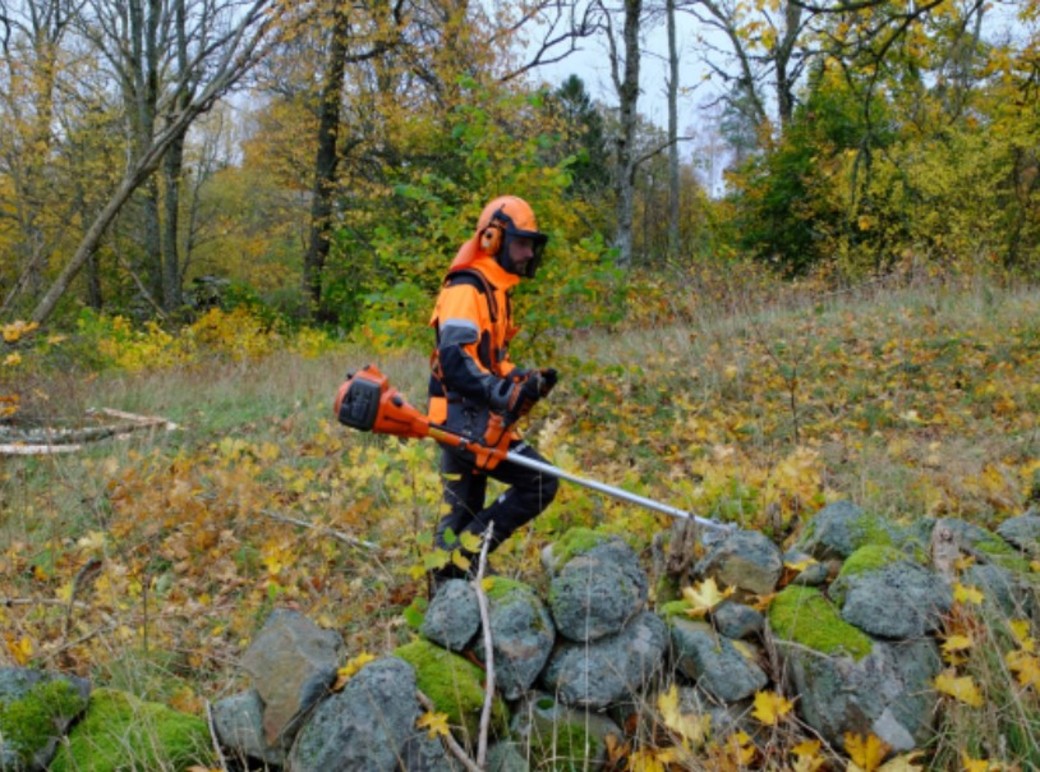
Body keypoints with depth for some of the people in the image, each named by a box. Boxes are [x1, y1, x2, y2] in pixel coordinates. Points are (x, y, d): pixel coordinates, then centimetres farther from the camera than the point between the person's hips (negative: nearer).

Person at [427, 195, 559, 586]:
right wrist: (503, 392, -36)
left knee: (463, 512, 15)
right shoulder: (466, 290, -14)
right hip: (466, 417, -10)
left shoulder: (493, 291, 19)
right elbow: (455, 358, -26)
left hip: (470, 418, 10)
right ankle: (467, 550, -7)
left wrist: (524, 379, 7)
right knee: (540, 481, -12)